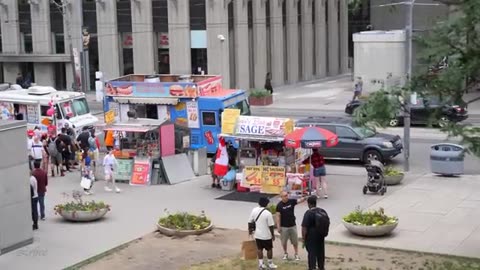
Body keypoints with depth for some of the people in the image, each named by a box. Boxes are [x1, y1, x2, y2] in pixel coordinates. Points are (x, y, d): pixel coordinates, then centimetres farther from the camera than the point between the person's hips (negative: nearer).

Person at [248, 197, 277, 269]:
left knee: (259, 249, 16)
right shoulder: (268, 213, -21)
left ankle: (261, 264, 21)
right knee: (269, 249, 12)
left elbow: (250, 222, 3)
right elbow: (271, 226, -17)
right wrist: (273, 234, -3)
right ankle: (270, 264, 23)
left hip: (257, 234, 4)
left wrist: (250, 230, 19)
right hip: (266, 235, -4)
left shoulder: (254, 210, -6)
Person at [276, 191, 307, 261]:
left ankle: (296, 254, 19)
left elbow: (300, 200, -20)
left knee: (295, 241, 7)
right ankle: (285, 254, 30)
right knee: (284, 241, 11)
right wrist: (278, 227, -10)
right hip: (284, 226, -2)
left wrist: (305, 198, -41)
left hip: (293, 225, 2)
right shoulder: (279, 205, -11)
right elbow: (278, 216, -9)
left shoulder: (291, 201, -5)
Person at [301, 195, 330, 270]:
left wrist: (303, 238, -12)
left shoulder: (308, 213, -18)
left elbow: (304, 227, -20)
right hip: (321, 236, 7)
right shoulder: (323, 211, 2)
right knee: (320, 252, 19)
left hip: (311, 237, -6)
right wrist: (324, 233, 21)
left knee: (312, 253, 0)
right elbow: (328, 223, 11)